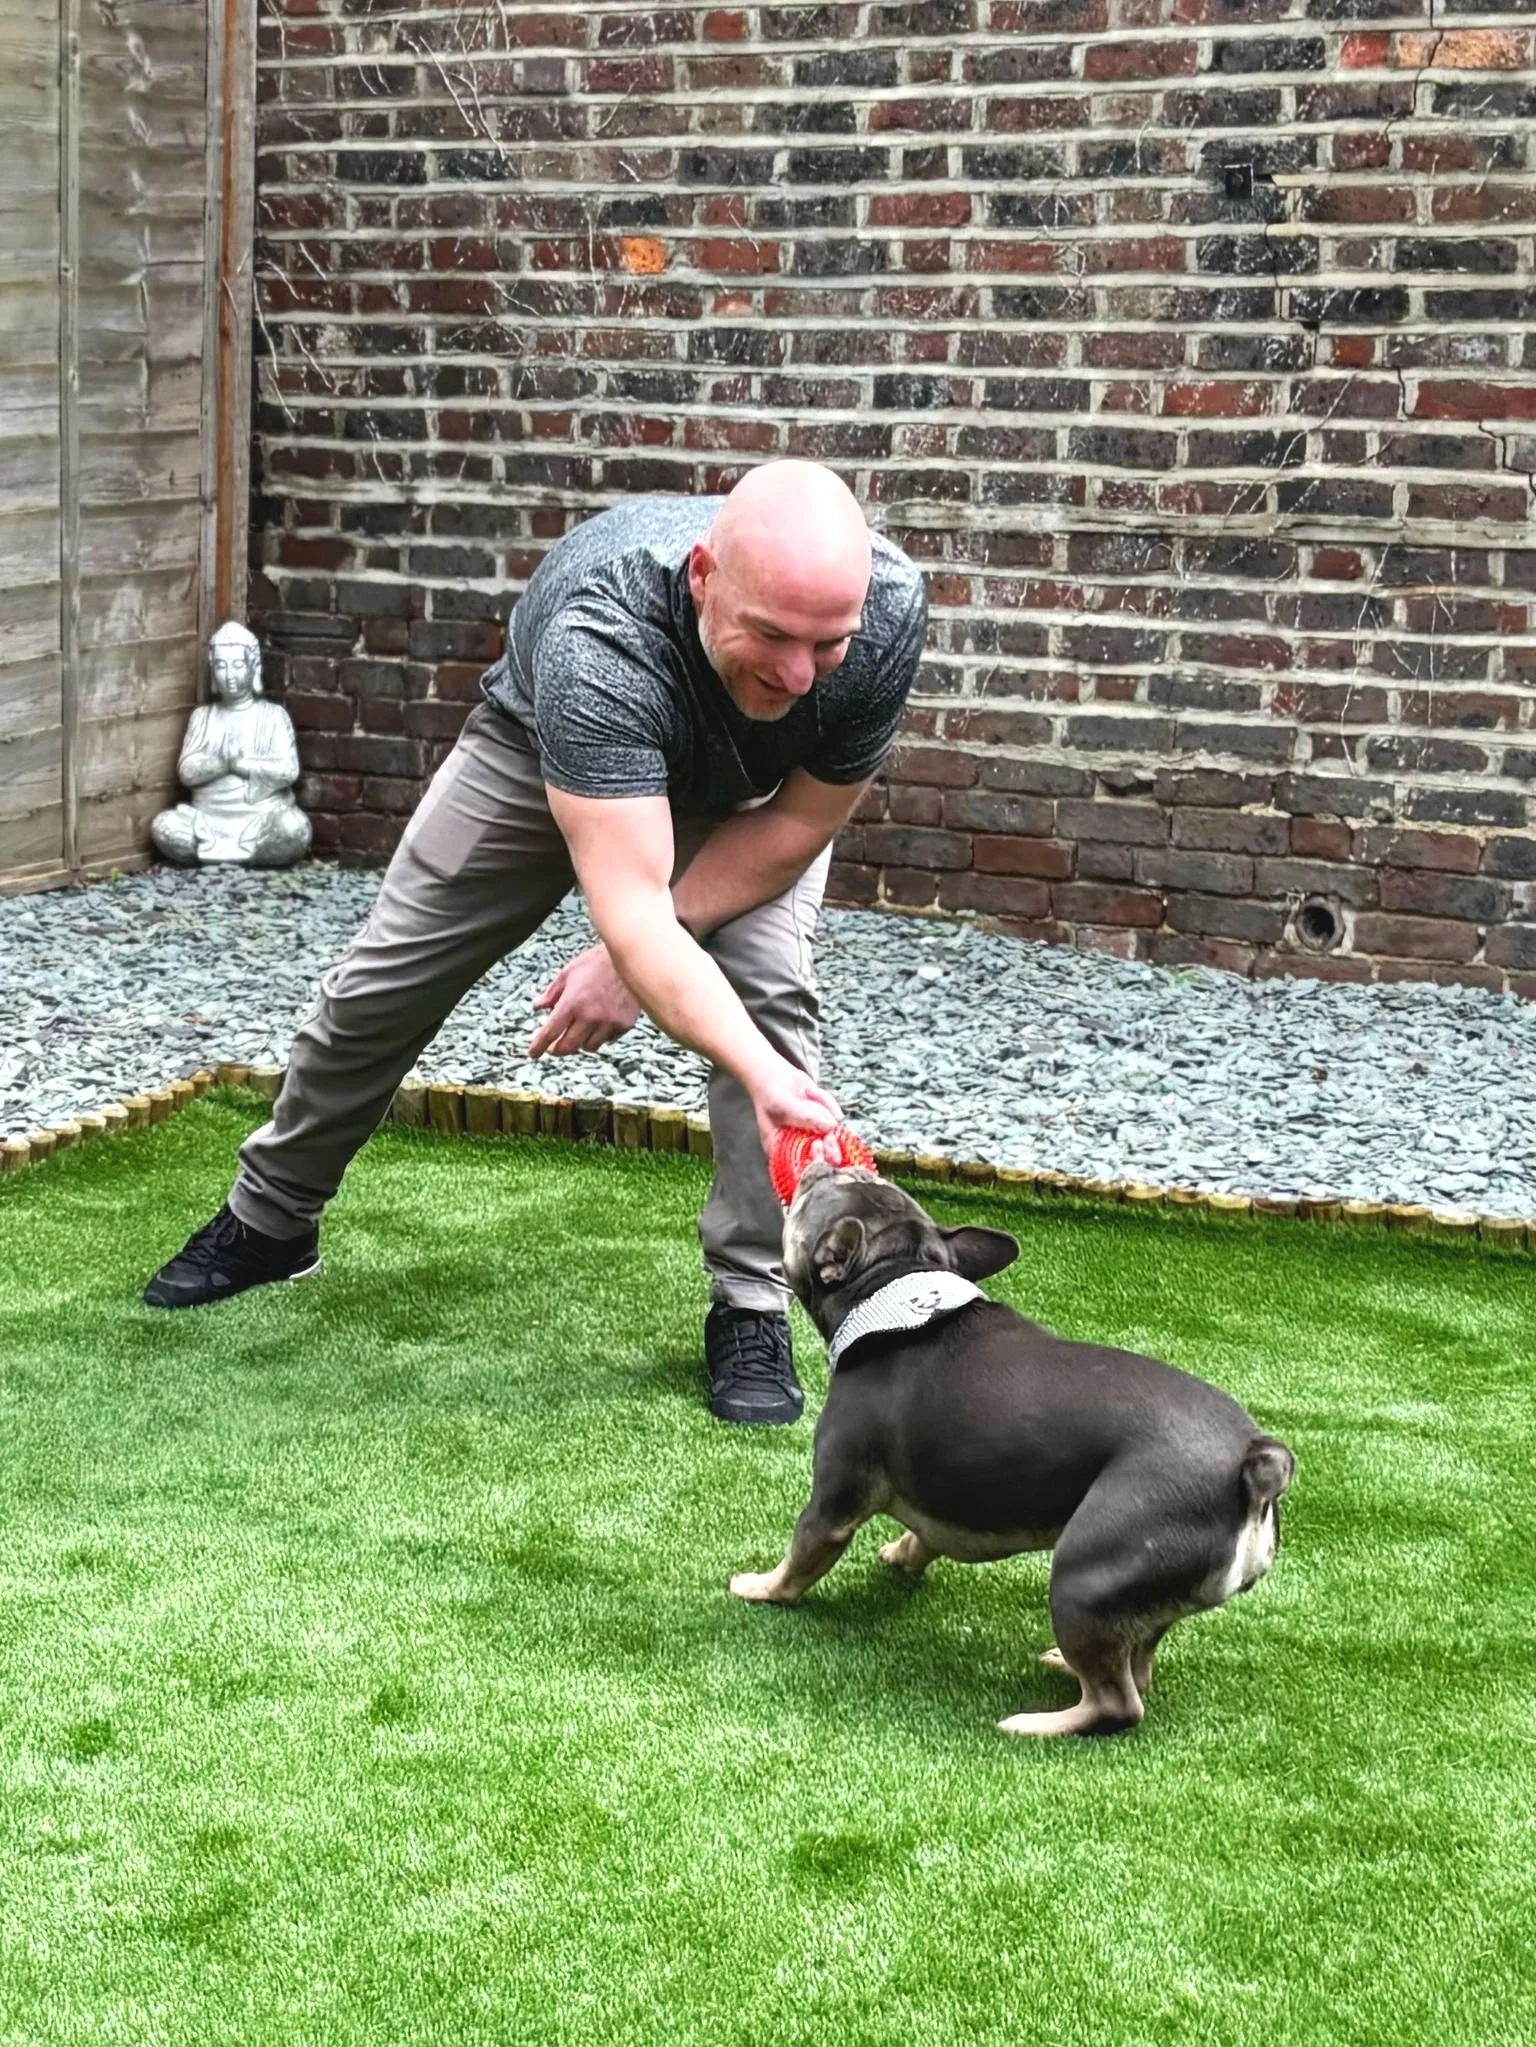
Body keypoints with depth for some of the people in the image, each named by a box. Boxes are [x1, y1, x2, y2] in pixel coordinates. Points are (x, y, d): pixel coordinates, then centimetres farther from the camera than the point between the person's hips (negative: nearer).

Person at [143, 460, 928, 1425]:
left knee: (769, 988, -23)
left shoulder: (890, 611, -38)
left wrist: (642, 954, -29)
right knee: (382, 983, 6)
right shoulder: (598, 638, -49)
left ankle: (754, 1308, -9)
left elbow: (806, 818, -22)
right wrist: (763, 1079, -66)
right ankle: (268, 1221, 31)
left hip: (754, 792, 1)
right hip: (548, 748, -1)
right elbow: (633, 917, -53)